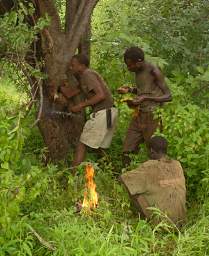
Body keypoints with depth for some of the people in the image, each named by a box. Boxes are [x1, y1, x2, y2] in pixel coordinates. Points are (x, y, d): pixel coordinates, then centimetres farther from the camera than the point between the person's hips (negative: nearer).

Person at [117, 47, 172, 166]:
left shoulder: (154, 72, -15)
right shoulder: (138, 71, 8)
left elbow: (168, 96, -15)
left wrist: (146, 98, -24)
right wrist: (129, 90, 6)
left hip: (152, 117, -7)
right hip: (139, 116, 7)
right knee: (127, 152, 3)